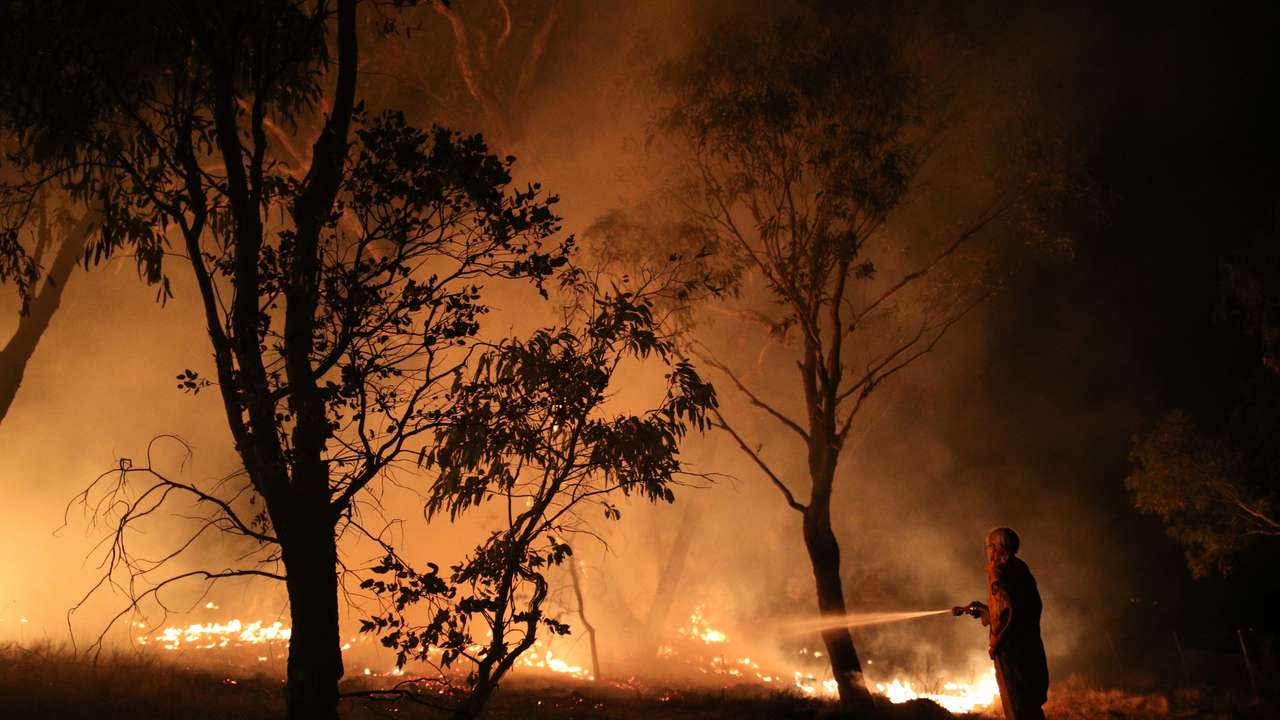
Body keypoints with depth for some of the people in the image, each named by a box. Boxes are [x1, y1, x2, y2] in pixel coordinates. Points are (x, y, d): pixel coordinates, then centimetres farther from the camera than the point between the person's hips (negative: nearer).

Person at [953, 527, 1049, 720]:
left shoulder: (998, 570, -11)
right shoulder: (1021, 570, 14)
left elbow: (1005, 609, -20)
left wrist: (994, 644, -13)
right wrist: (982, 610, 28)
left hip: (1010, 646, -8)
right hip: (1031, 645, 9)